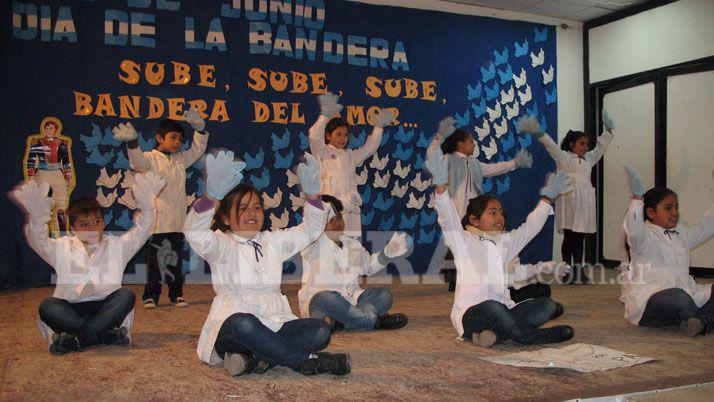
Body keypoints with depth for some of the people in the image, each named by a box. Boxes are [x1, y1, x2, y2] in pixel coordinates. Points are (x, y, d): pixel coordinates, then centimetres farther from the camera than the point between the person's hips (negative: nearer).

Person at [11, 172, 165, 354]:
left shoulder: (116, 245, 18)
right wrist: (36, 219, -24)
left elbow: (140, 232, 4)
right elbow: (38, 242, -2)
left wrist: (146, 207, -17)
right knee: (47, 306, -31)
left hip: (107, 309, 0)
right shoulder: (62, 248, 17)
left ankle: (75, 339, -32)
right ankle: (108, 335, -35)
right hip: (69, 310, 0)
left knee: (126, 295, -29)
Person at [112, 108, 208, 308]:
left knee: (176, 260, 10)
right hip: (157, 221, -5)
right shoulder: (151, 158, -2)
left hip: (177, 221, 5)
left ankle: (176, 294, 18)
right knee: (155, 260, 0)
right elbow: (138, 161, -22)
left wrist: (200, 128, -1)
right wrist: (132, 143, -42)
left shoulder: (181, 159, 15)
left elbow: (198, 149, 15)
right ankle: (150, 296, 9)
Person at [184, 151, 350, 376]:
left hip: (274, 323, 5)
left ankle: (254, 358, -28)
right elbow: (195, 233, -19)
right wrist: (212, 195, -39)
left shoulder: (273, 241, 19)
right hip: (232, 324, -5)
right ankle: (307, 360, -28)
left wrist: (312, 194, -5)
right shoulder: (222, 244, 2)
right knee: (243, 324, -40)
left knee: (320, 331, -21)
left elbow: (311, 230, 15)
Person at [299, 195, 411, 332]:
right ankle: (375, 321, -23)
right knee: (326, 298, -40)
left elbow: (370, 265, 30)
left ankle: (337, 323, -31)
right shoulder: (314, 245, -5)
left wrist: (388, 253, 16)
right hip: (319, 303, -6)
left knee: (384, 295, -12)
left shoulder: (353, 245, 16)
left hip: (350, 302, 7)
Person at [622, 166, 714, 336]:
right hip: (649, 298, -8)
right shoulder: (644, 235, -2)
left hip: (686, 293, 8)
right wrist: (637, 197, -34)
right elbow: (633, 229, -25)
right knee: (679, 298, -40)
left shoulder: (682, 233, 23)